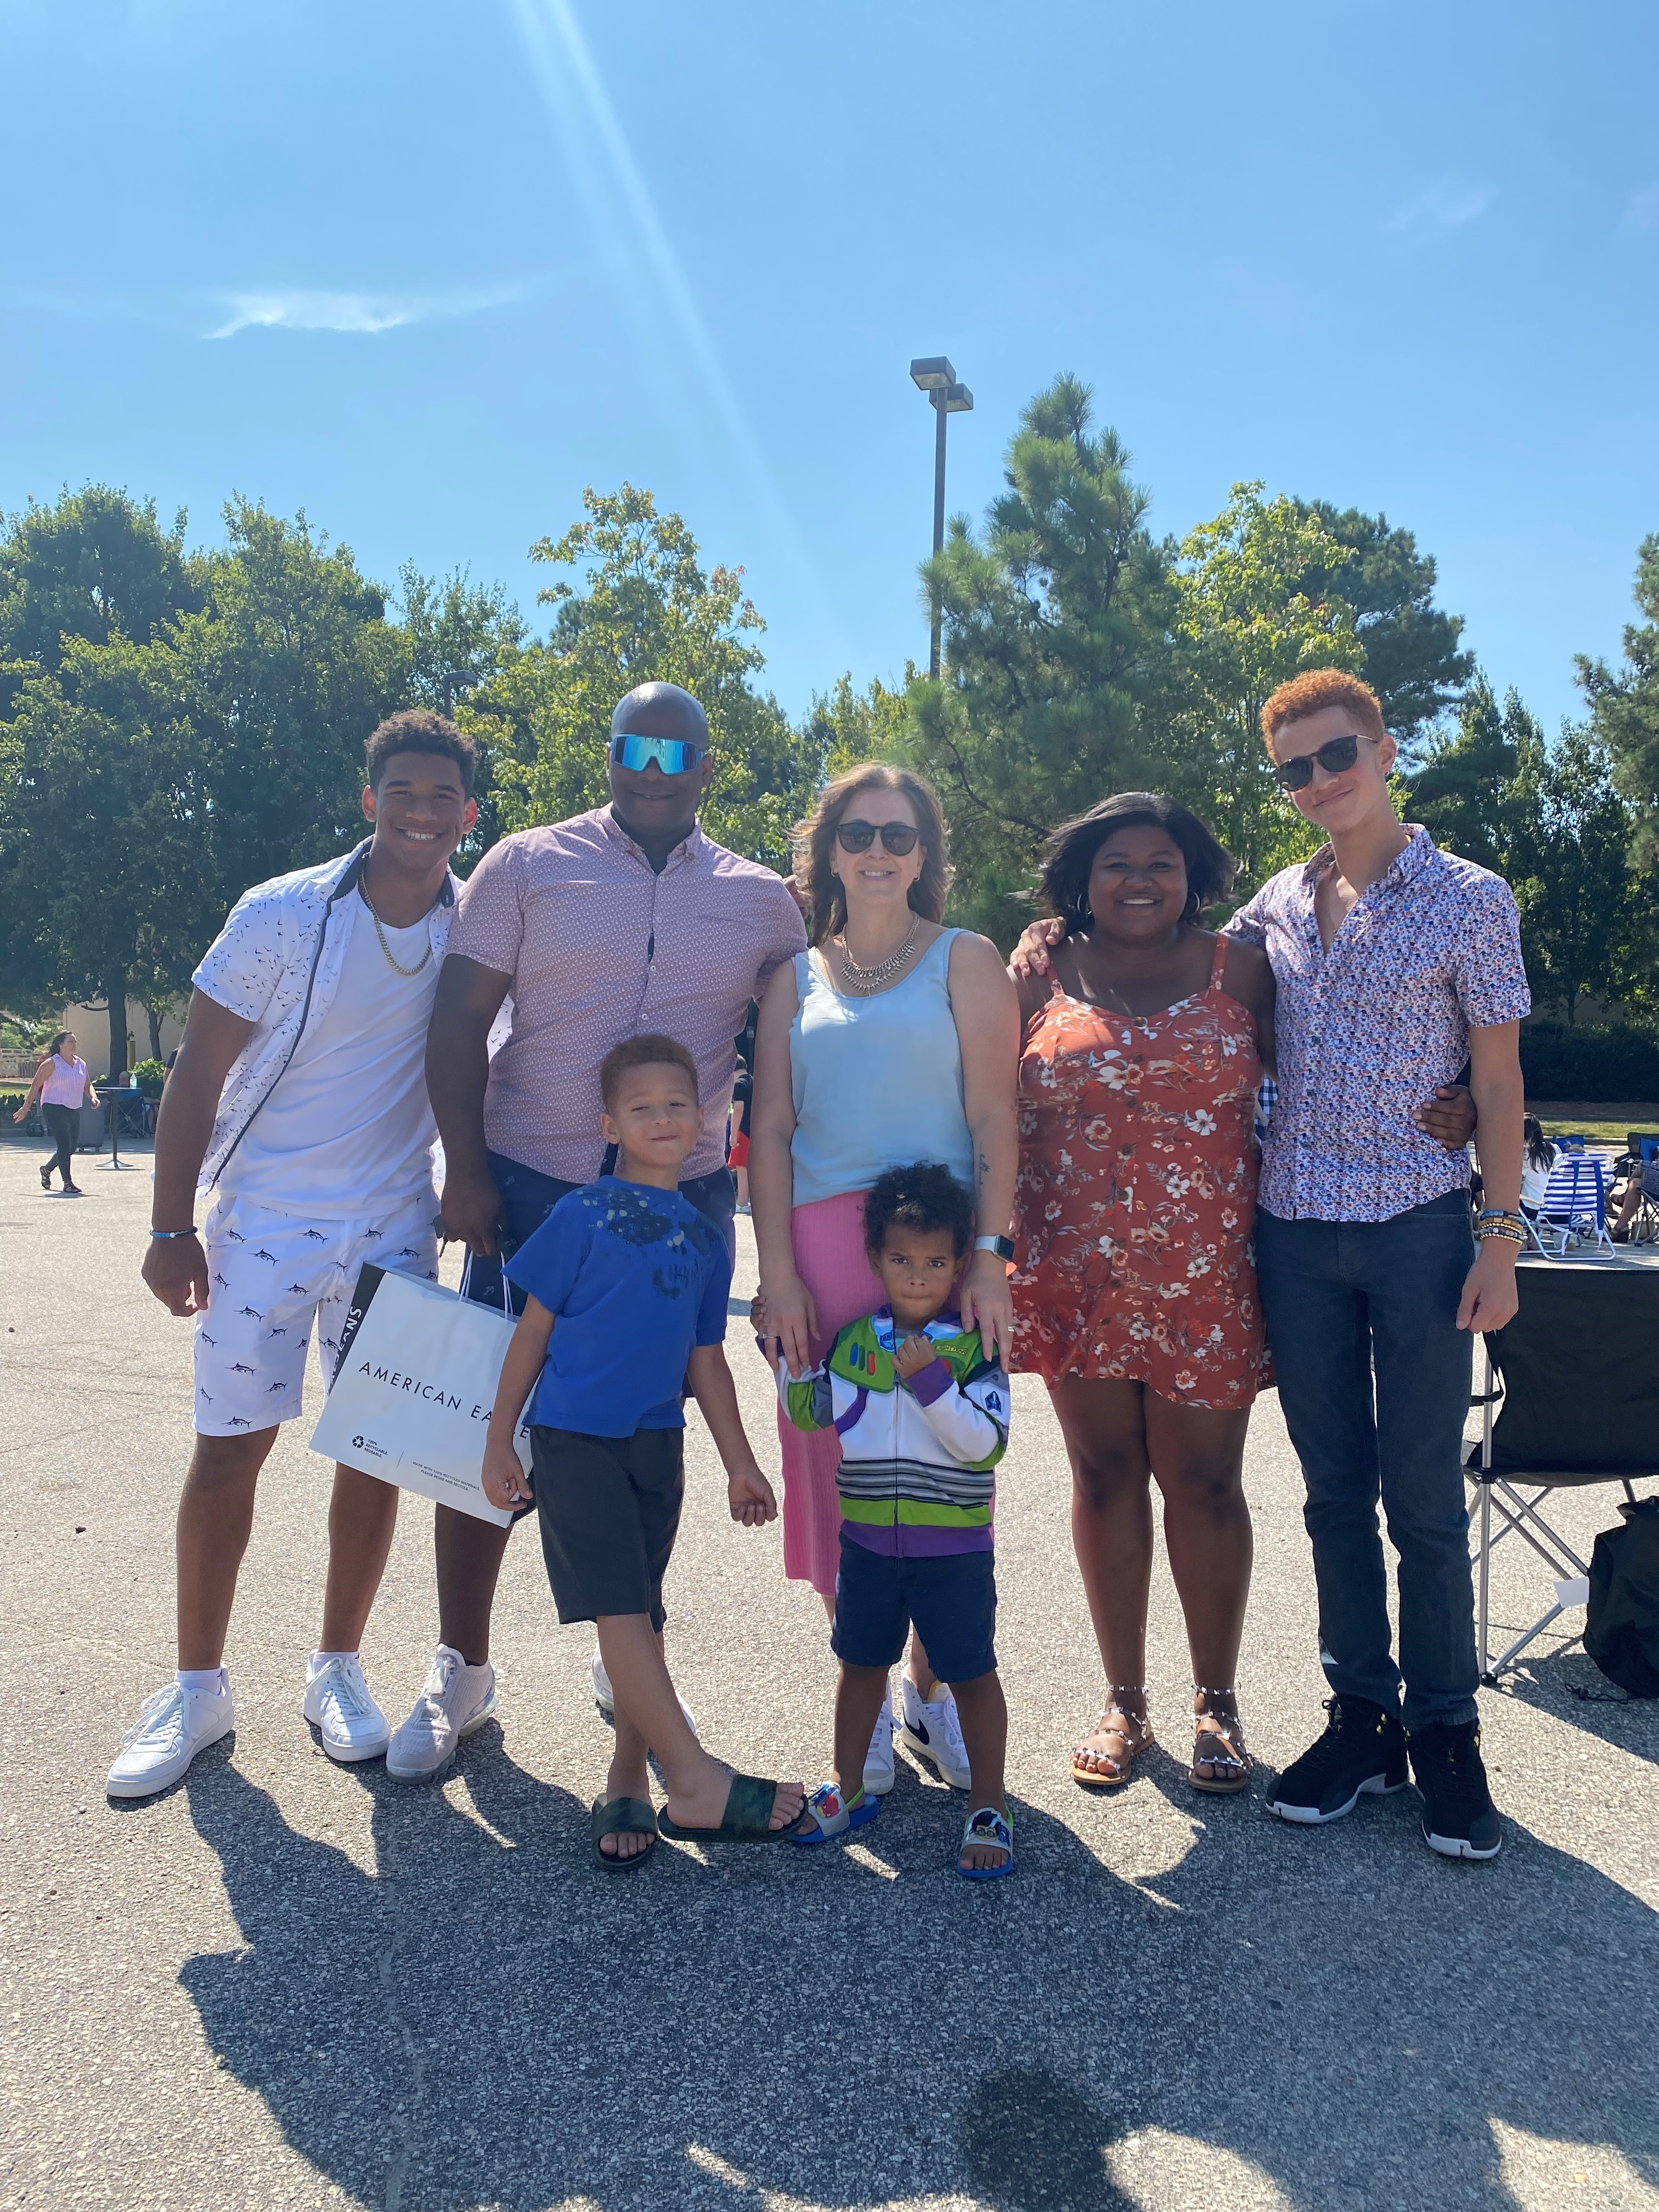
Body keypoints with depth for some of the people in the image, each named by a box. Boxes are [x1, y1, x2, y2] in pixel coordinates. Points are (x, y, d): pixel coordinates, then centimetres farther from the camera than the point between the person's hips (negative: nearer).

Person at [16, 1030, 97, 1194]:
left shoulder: (81, 1064, 13)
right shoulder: (51, 1064, -5)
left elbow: (87, 1085, 22)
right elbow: (36, 1085, -4)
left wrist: (93, 1097, 1)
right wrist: (26, 1107, -5)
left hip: (74, 1110, 7)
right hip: (54, 1108, -7)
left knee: (71, 1148, 9)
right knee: (65, 1145, -14)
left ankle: (47, 1169, 35)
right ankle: (68, 1184, -11)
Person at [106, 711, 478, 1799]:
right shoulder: (283, 915, -10)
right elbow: (198, 1074, -6)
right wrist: (172, 1228, -8)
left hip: (394, 1229, 2)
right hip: (264, 1221, -2)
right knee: (228, 1450, 3)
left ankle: (339, 1670, 24)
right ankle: (198, 1688, 20)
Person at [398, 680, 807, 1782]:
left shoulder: (759, 898, 6)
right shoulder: (528, 865, 0)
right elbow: (460, 1018, -2)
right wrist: (465, 1171, -9)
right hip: (532, 1191, -2)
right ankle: (461, 1666, 21)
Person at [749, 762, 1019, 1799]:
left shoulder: (965, 960, 8)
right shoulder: (798, 977, 15)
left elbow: (994, 1117, 0)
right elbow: (770, 1128, 9)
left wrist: (991, 1255, -11)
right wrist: (778, 1271, -2)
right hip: (825, 1246, 2)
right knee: (840, 1477, 3)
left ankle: (932, 1692, 21)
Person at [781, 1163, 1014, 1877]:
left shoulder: (973, 1348, -10)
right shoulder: (853, 1342, 2)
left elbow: (985, 1444, -20)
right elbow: (808, 1414, 12)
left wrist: (931, 1381, -29)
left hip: (954, 1549, -4)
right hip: (868, 1542, 4)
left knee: (972, 1675, 7)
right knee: (861, 1663, 18)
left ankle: (988, 1805, 23)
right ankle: (849, 1788, 36)